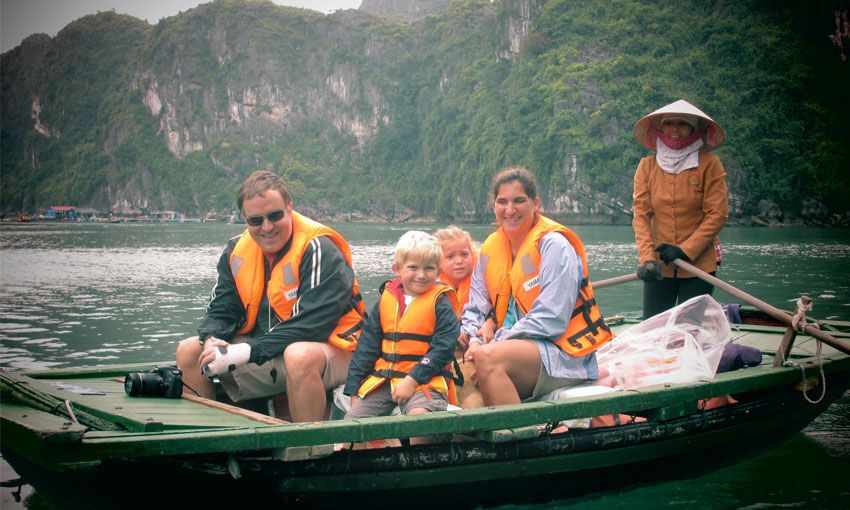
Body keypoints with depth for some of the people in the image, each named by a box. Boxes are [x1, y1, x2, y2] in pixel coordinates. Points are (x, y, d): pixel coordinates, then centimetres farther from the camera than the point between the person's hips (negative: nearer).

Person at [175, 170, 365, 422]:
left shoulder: (319, 249, -18)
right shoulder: (237, 251, 4)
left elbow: (312, 325, -25)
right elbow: (220, 309, 9)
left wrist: (247, 352, -28)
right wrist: (213, 340, -16)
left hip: (325, 351, -7)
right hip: (260, 349, 7)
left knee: (300, 356, -41)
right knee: (189, 351, -1)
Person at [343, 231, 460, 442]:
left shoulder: (440, 303, -1)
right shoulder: (386, 299, 12)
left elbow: (442, 347, -9)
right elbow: (367, 344, 16)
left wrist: (413, 380, -17)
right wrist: (354, 386, 10)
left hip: (424, 381, -4)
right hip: (382, 378, 5)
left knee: (419, 415, -33)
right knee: (352, 421, -9)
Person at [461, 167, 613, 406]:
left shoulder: (554, 245, -9)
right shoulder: (491, 249, 12)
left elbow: (551, 319, -17)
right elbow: (475, 308, 13)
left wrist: (496, 343, -20)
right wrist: (474, 340, -10)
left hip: (564, 355, -7)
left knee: (488, 358, -32)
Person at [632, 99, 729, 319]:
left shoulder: (709, 164, -4)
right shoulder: (647, 166, 3)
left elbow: (717, 215, -7)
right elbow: (641, 215, -1)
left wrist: (685, 251, -14)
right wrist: (647, 258, -14)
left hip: (699, 265, -2)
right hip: (658, 267, 2)